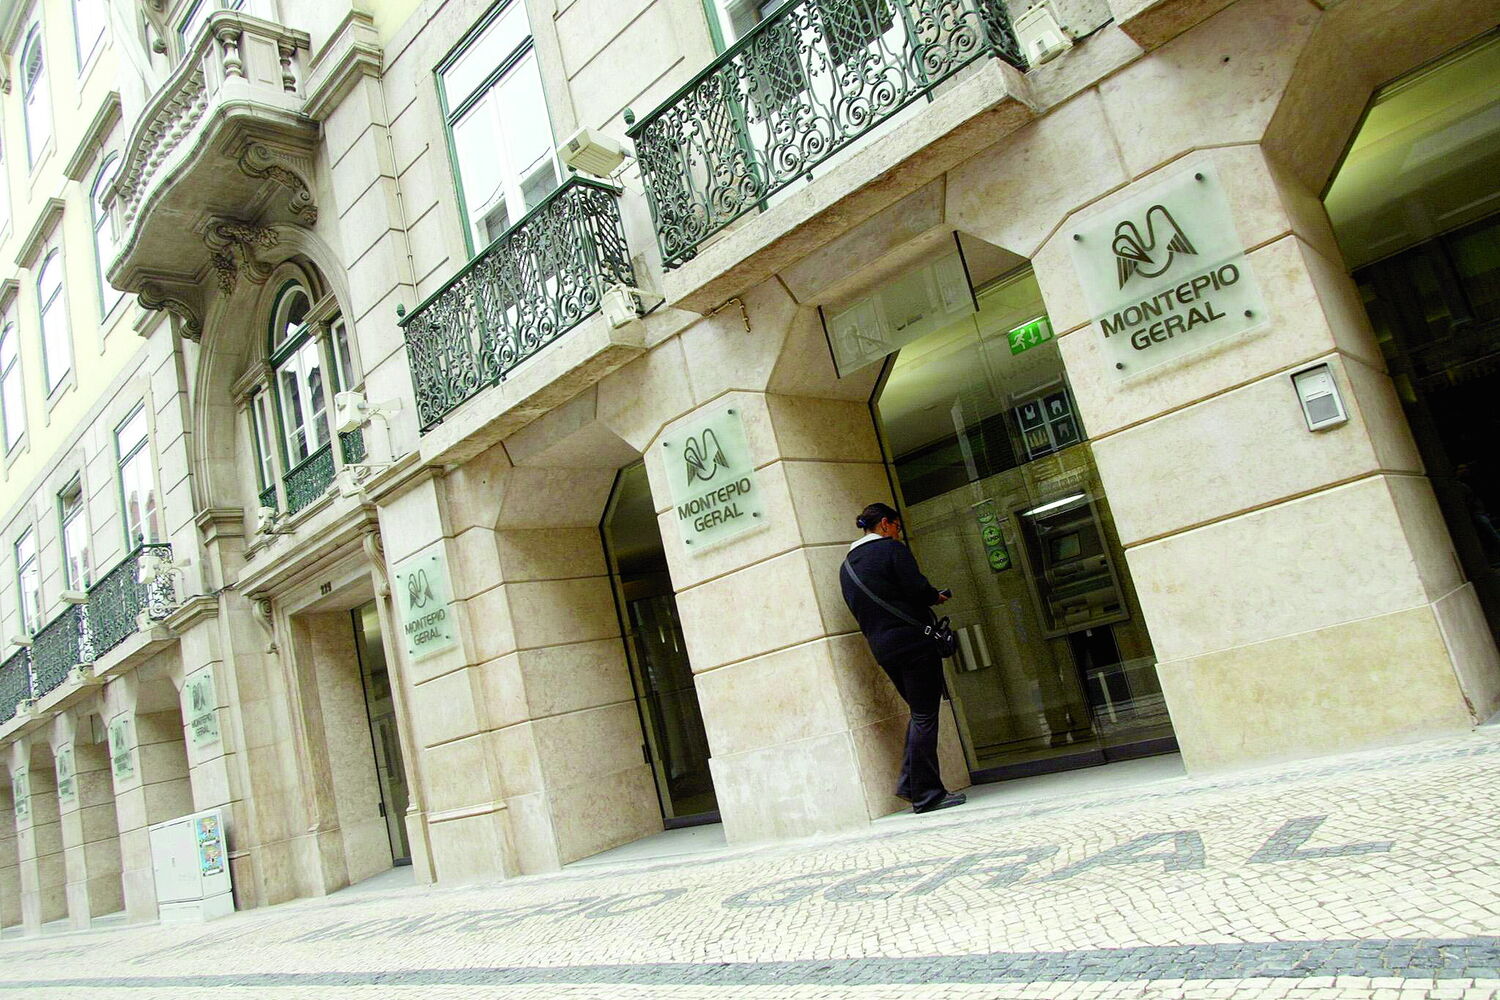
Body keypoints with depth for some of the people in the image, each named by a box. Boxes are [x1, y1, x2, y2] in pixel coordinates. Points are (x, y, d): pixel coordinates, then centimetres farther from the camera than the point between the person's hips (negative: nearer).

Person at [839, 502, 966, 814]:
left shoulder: (846, 565, 16)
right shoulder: (891, 549, -6)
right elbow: (918, 589, -15)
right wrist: (937, 596, 7)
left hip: (881, 648, 7)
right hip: (912, 641, -7)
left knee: (919, 713, 17)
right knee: (924, 716, -2)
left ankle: (910, 782, 11)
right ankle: (927, 794, 0)